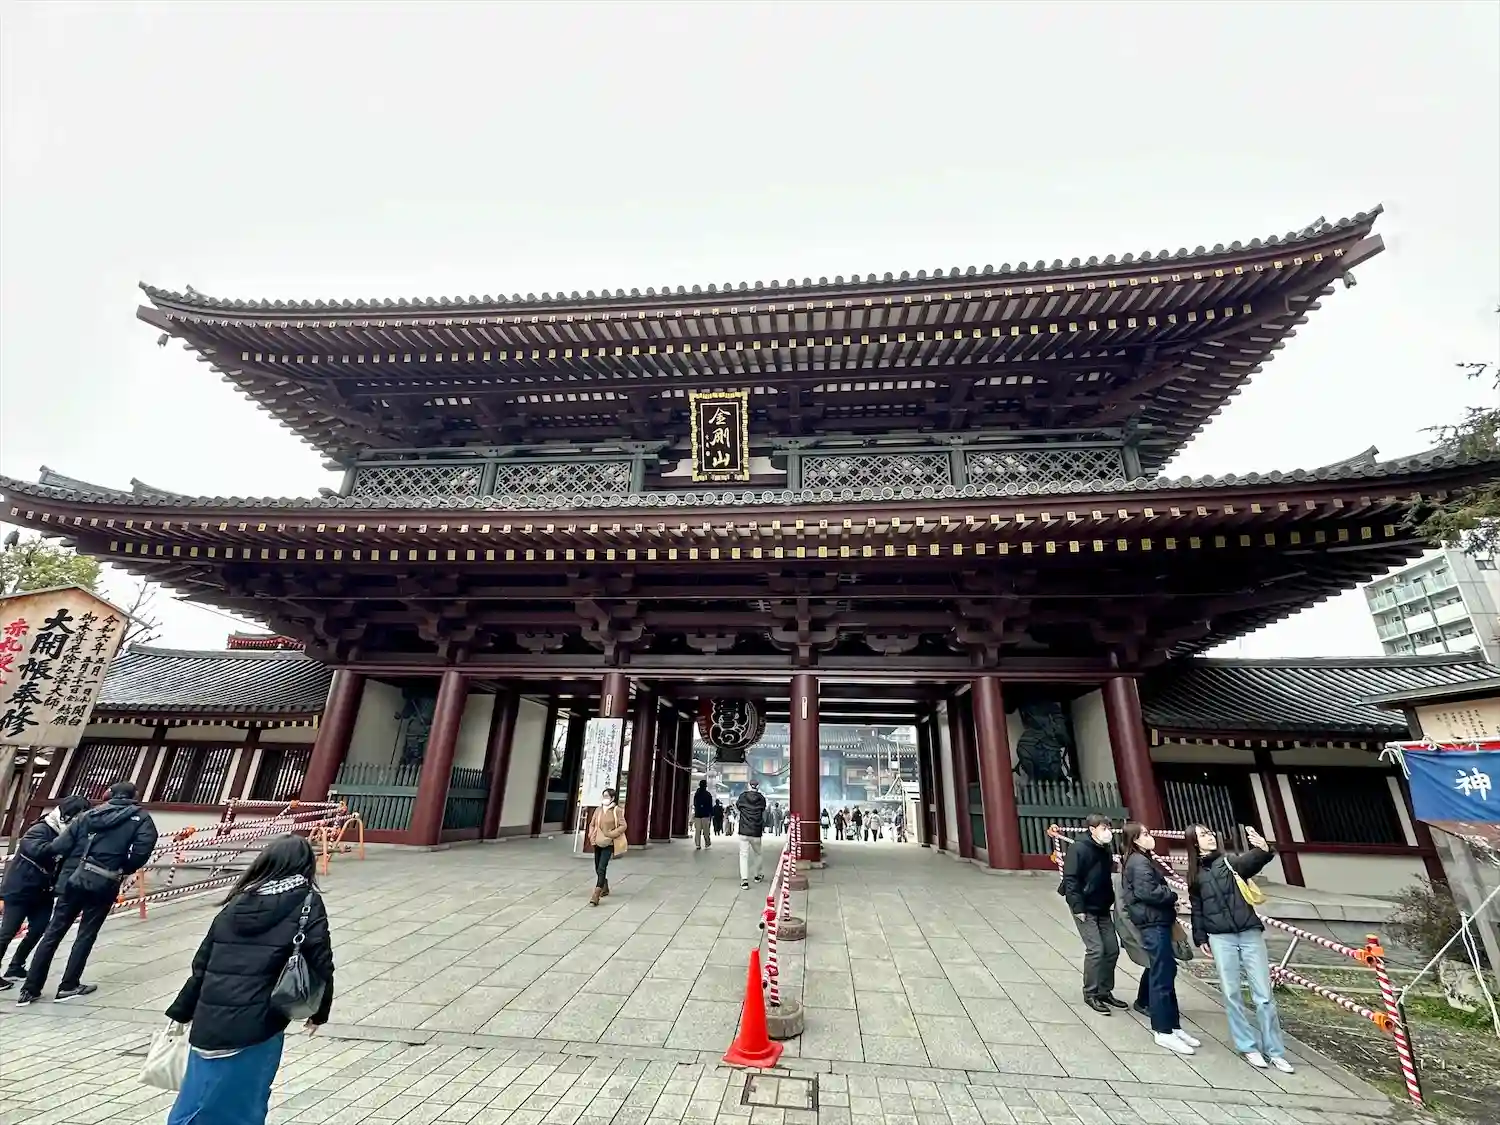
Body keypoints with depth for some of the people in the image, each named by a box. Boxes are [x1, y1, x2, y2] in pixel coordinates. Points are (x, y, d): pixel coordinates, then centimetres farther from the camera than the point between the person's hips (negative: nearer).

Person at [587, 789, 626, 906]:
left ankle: (596, 896, -14)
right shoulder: (598, 810, 4)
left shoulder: (616, 810, -9)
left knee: (601, 868, -15)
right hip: (598, 843, 6)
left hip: (609, 844, -6)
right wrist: (592, 836, -2)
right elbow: (592, 824, 14)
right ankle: (605, 888, 40)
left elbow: (623, 826, -9)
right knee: (597, 868, 16)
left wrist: (611, 834, -17)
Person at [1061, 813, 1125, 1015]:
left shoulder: (1106, 851, 6)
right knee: (1095, 949, -9)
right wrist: (1078, 907, -21)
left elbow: (1107, 880, 16)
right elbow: (1070, 879, -20)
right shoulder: (1079, 848, -19)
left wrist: (1111, 902, 9)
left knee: (1112, 949, 9)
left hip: (1103, 909, 8)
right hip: (1085, 909, -8)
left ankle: (1105, 991, 25)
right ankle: (1091, 994, 7)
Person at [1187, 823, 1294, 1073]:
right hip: (1221, 938, 2)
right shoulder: (1196, 875, 7)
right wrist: (1200, 937, 6)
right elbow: (1197, 909, 12)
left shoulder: (1231, 861, 0)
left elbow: (1253, 861, -23)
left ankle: (1274, 1051, 16)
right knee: (1231, 995, 5)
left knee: (1263, 994, 2)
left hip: (1249, 933, -2)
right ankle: (1248, 1047, 18)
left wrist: (1264, 850, -42)